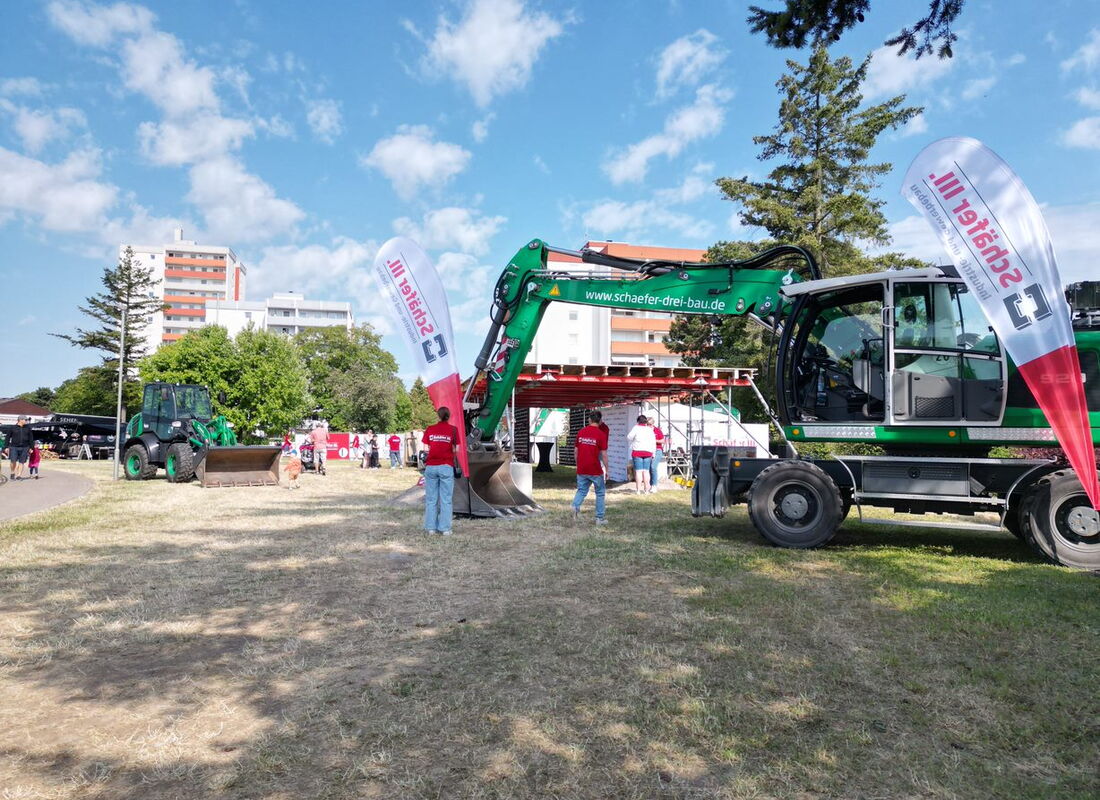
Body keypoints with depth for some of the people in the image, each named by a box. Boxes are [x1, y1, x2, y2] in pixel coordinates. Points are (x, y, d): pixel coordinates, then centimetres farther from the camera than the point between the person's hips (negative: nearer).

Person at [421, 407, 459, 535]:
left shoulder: (430, 429, 3)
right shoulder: (453, 429, -2)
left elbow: (425, 448, 2)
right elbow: (456, 450, -4)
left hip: (431, 466, 2)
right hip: (446, 466, -2)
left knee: (431, 499, 10)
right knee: (446, 500, 3)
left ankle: (431, 527, 13)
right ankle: (445, 528, 4)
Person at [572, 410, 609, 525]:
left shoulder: (580, 432, 4)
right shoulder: (601, 434, -10)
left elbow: (575, 451, 9)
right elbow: (604, 454, -12)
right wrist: (606, 470, -3)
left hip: (581, 469, 4)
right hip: (596, 470, -4)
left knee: (581, 490, 15)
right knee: (600, 493, 11)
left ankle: (575, 506, -13)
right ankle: (600, 518, 14)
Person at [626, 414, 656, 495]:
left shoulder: (636, 428, -4)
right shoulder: (650, 429, 9)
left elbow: (629, 438, -3)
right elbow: (653, 442, 9)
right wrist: (653, 454, 14)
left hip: (637, 452, -3)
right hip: (648, 452, 3)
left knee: (638, 471, -3)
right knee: (646, 471, 6)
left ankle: (638, 490, -4)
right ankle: (646, 490, 7)